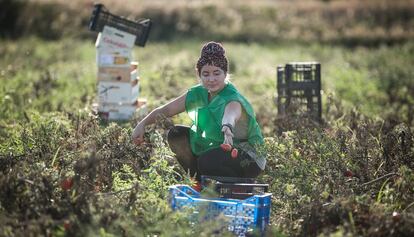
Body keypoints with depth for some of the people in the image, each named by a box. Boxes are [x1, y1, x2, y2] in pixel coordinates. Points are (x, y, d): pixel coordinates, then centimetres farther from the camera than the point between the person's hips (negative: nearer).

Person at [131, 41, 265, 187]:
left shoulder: (233, 99, -28)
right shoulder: (198, 94, -6)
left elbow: (230, 115, -54)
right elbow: (165, 110, -2)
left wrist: (227, 127, -77)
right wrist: (142, 124, -18)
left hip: (248, 157, -7)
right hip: (215, 147, 7)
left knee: (207, 161, -34)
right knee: (176, 135, -7)